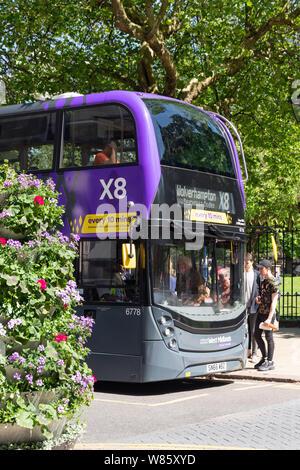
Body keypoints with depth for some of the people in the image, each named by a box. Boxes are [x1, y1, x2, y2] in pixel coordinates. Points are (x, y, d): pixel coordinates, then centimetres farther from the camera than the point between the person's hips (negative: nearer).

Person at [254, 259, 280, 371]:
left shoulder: (273, 282, -15)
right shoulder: (263, 281, 13)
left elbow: (274, 301, -18)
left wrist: (269, 318, -23)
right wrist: (258, 298, 3)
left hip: (268, 313, -9)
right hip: (260, 312, 9)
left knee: (269, 337, -1)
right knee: (257, 335, 13)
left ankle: (270, 362, 8)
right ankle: (264, 358, 26)